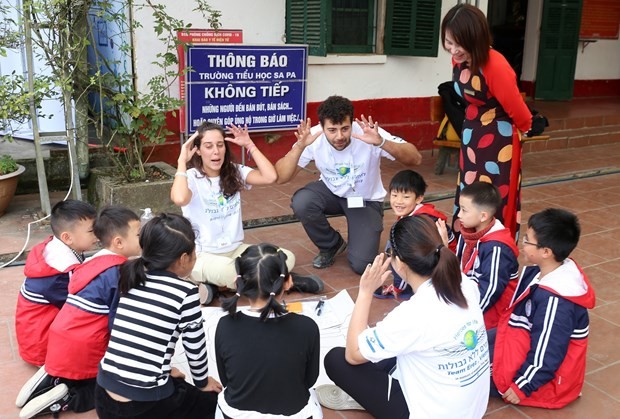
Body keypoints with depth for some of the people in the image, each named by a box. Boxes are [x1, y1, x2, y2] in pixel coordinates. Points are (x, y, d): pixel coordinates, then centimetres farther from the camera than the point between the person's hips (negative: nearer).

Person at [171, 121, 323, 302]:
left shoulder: (234, 172, 4)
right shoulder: (191, 177, -11)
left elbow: (270, 177, -11)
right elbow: (179, 199, -35)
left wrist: (250, 145, -5)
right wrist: (182, 160, -23)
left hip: (235, 249, 6)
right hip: (203, 256, -6)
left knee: (286, 259, -14)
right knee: (233, 273, -38)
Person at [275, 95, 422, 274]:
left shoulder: (368, 134, -29)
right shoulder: (314, 137, -24)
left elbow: (416, 159, -35)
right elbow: (281, 178, -28)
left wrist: (381, 142, -52)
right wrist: (299, 147, -44)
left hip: (365, 200, -2)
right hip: (331, 192, 2)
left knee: (361, 265, -17)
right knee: (301, 202, -31)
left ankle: (364, 239, 21)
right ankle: (331, 246, 0)